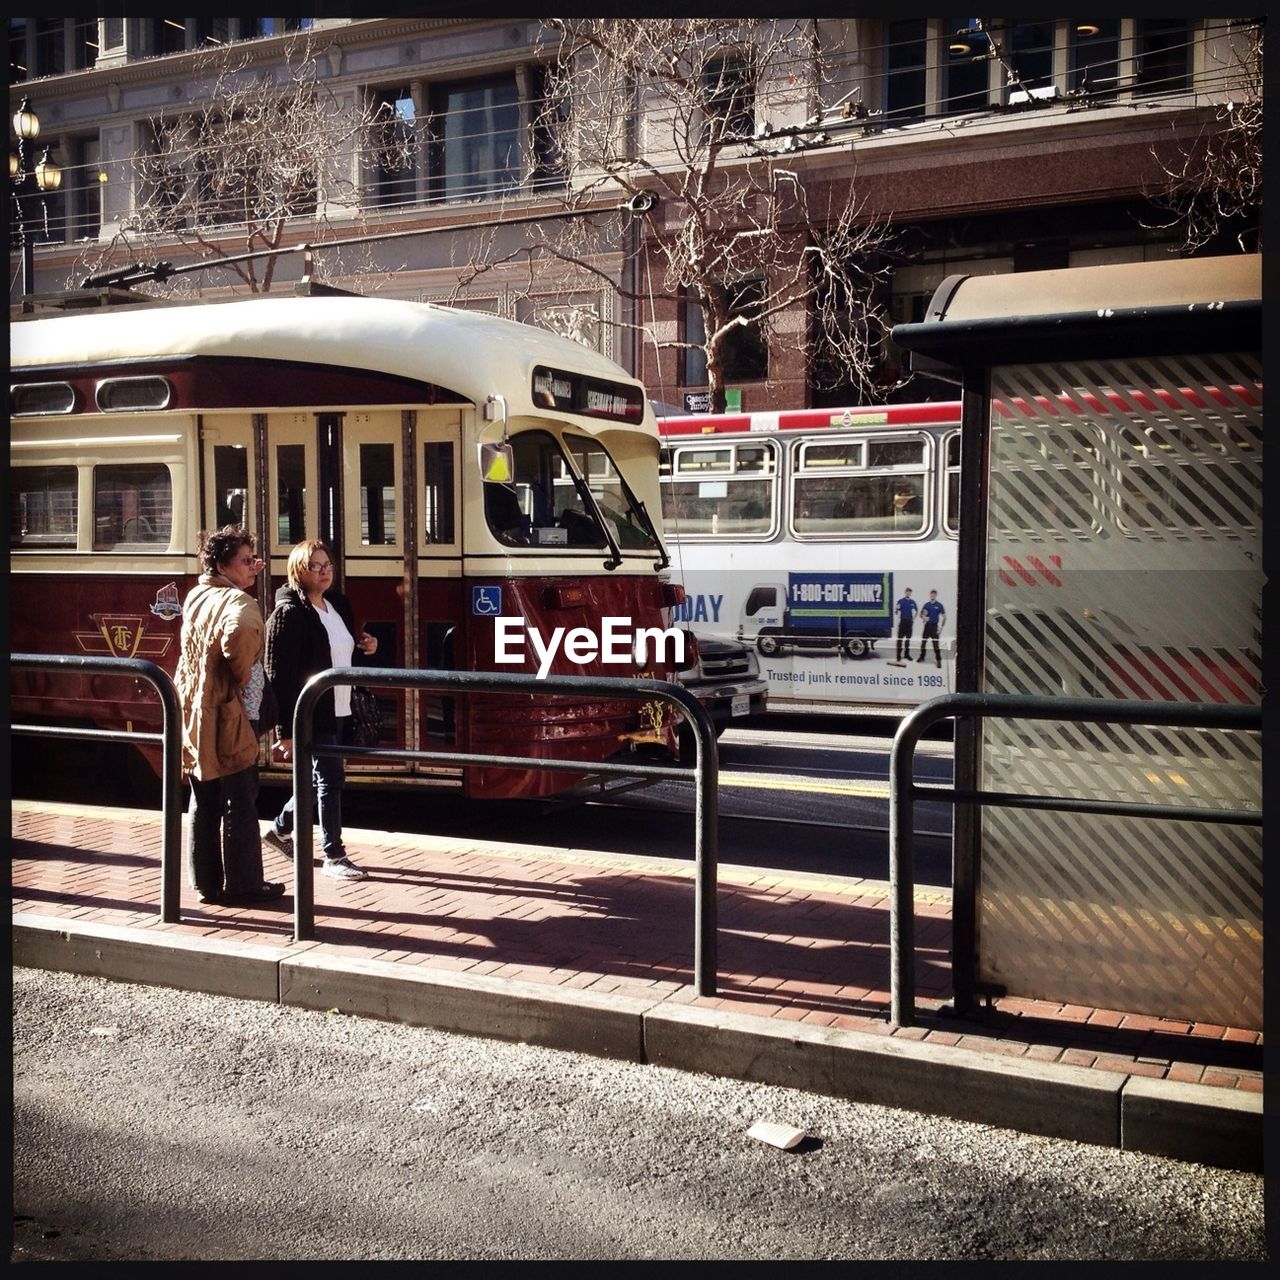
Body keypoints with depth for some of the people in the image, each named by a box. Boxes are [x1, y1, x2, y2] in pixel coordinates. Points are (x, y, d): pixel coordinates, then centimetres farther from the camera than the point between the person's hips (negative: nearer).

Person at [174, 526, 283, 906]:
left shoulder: (196, 596, 10)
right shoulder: (238, 602, -17)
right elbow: (239, 636, -40)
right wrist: (242, 675, -21)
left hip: (192, 715, 8)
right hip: (224, 720, -8)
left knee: (204, 804, 15)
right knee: (240, 806, 3)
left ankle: (206, 882, 21)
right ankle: (243, 883, 10)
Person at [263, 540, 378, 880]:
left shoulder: (338, 604, 10)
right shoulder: (289, 614, -14)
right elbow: (279, 674, -17)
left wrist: (364, 645, 4)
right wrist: (286, 730, -20)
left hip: (340, 711, 8)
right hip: (311, 713, -8)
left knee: (321, 777, 17)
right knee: (330, 780, -3)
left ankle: (280, 828, 37)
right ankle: (333, 856, 9)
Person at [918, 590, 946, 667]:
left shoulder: (939, 605, -4)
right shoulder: (926, 604, 5)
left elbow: (944, 617, -2)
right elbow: (921, 614, 12)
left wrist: (941, 627, -8)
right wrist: (924, 617, -12)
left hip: (934, 626, -3)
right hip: (927, 625, 4)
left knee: (936, 644, -5)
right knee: (923, 642, 9)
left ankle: (939, 660, 1)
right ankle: (922, 657, 24)